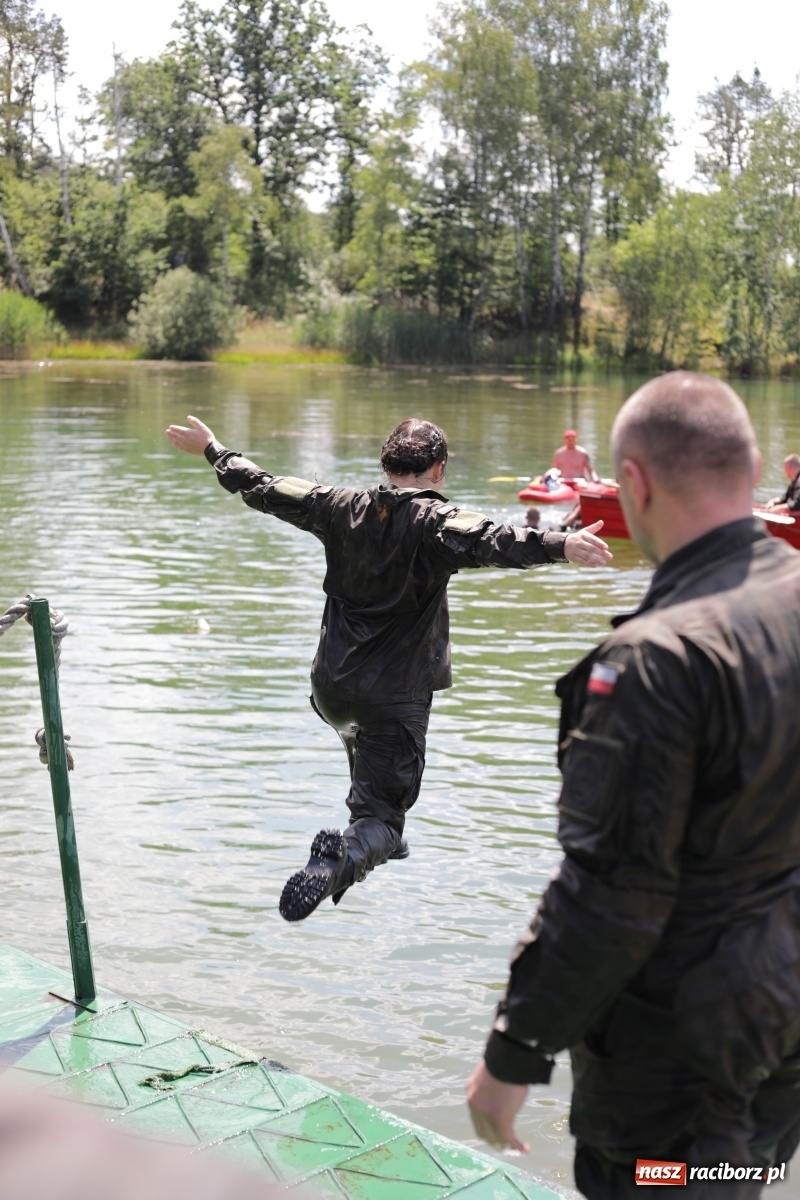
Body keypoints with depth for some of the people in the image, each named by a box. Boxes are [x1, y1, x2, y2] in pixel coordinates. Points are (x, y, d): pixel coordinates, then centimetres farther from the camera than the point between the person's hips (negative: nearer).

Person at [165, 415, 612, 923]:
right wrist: (561, 546, -47)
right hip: (396, 699, -5)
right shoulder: (436, 522, -14)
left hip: (331, 687, 6)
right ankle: (343, 857, -31)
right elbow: (492, 541, -34)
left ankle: (381, 833, 46)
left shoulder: (342, 508, 0)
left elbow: (263, 488, 9)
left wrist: (212, 449, 24)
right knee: (380, 818, 0)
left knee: (362, 735, 40)